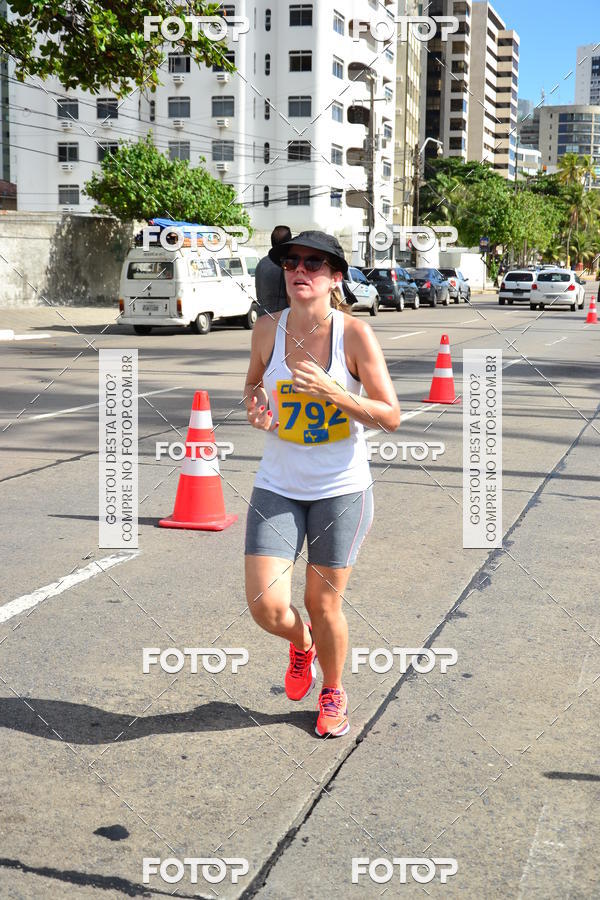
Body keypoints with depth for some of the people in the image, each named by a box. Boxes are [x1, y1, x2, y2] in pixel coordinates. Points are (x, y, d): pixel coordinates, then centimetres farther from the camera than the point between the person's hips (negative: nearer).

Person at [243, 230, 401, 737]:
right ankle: (302, 643, 33)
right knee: (266, 608, -6)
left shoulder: (355, 334, -13)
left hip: (342, 490, -2)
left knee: (323, 604, 7)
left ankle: (333, 692, 37)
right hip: (277, 489, 2)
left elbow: (391, 416, -12)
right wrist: (255, 407, -7)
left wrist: (333, 392, -25)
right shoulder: (268, 329, -4)